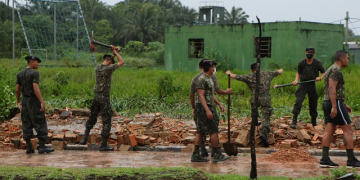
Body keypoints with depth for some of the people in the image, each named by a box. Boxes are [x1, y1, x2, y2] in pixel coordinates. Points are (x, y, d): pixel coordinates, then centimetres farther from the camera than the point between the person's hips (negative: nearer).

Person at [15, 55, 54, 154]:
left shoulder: (20, 74, 9)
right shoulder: (34, 73, -12)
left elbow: (17, 89, 10)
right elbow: (35, 88, -22)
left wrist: (18, 102, 20)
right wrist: (42, 102, -22)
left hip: (24, 101, 7)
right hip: (34, 101, -7)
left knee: (27, 124, 9)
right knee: (41, 124, 0)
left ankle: (29, 147, 10)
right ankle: (41, 147, -1)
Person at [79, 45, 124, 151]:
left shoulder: (97, 68, 6)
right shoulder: (108, 68, -14)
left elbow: (105, 64, 28)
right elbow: (121, 62, -2)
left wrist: (114, 52, 26)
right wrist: (115, 52, 9)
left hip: (96, 96, 7)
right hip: (104, 97, -7)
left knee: (92, 118, 20)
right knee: (106, 121, 0)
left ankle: (85, 138, 21)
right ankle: (103, 145, -1)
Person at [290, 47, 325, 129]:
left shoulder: (317, 63, -1)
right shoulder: (301, 63, 0)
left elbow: (324, 72, 9)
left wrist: (320, 77, -13)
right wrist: (296, 80, -5)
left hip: (312, 85, 1)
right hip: (303, 85, -1)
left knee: (313, 104, 9)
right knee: (298, 101, -17)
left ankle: (314, 122, 27)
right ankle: (294, 121, -20)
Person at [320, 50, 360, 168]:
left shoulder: (331, 69, 20)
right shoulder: (336, 70, -12)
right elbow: (332, 88, -21)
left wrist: (344, 104, 26)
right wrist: (334, 107, -24)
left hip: (327, 103, 10)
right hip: (336, 103, -10)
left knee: (329, 131, 5)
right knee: (348, 130, -5)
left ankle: (325, 159, 1)